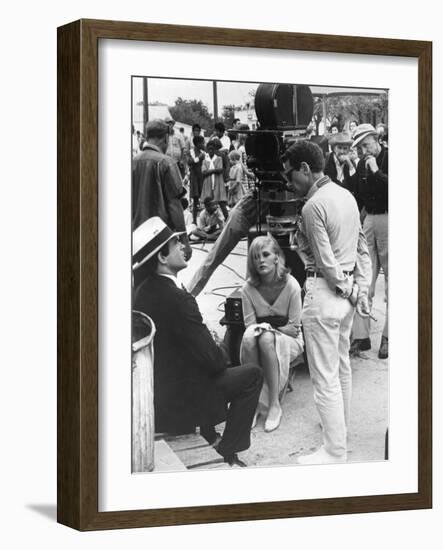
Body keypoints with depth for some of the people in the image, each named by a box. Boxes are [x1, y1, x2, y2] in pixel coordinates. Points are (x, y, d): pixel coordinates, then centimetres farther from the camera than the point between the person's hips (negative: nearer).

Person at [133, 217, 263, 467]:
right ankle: (227, 454, 9)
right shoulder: (176, 300, -28)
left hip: (155, 393, 9)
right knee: (253, 375, 4)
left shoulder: (144, 290, 0)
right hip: (179, 402, -9)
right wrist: (222, 353, -1)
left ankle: (208, 438, 33)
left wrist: (211, 344, 8)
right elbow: (212, 359, -22)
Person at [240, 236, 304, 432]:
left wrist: (268, 328, -19)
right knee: (248, 337, -33)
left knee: (266, 340, -36)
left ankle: (274, 405, -28)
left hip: (289, 341, -2)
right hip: (260, 341, 2)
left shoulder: (291, 285, -15)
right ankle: (254, 402, -27)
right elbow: (250, 325, -5)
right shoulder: (248, 288, -8)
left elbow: (294, 327, -11)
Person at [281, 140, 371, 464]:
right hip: (348, 293, 9)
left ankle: (335, 452, 2)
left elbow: (326, 261, -18)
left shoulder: (313, 207, -19)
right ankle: (341, 425, 40)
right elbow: (362, 248, 9)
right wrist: (362, 290, 8)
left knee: (324, 376, -2)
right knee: (342, 364, 24)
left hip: (325, 293, -9)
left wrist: (348, 291, -5)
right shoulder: (346, 195, 7)